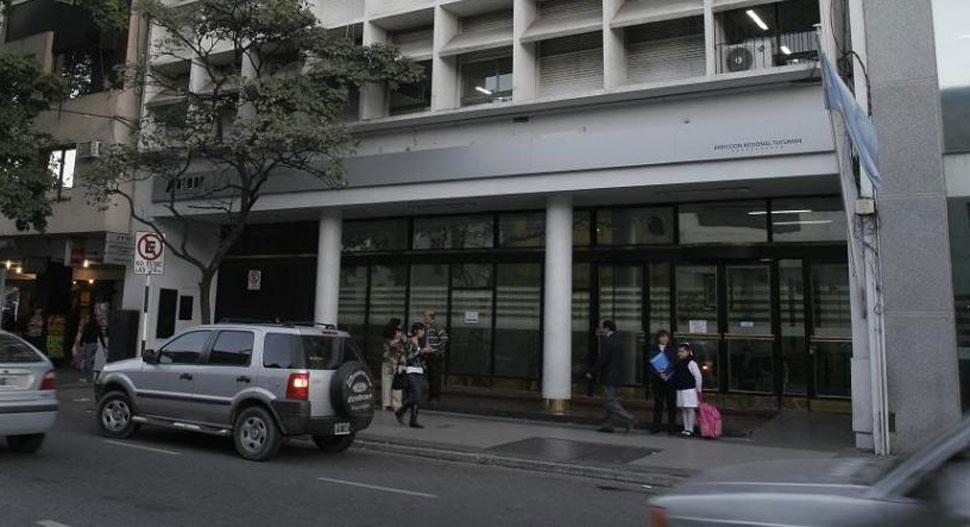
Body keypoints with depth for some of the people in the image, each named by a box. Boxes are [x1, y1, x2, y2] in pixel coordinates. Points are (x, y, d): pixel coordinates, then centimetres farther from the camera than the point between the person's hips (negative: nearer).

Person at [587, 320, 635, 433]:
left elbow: (602, 360, -19)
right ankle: (608, 425, 16)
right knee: (612, 401, 12)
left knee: (612, 403, -5)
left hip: (609, 377, -10)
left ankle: (628, 419, -11)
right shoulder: (617, 340, 13)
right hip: (617, 376, 10)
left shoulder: (608, 341, -16)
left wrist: (592, 373, -10)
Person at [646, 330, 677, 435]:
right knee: (658, 404, 6)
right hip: (657, 382, 1)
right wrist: (658, 374, -17)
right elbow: (650, 365, -1)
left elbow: (676, 365, -2)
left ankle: (671, 427, 8)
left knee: (671, 405, 2)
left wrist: (667, 374, -16)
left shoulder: (672, 350, 6)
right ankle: (656, 426, 12)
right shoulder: (652, 350, 6)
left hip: (670, 382, -1)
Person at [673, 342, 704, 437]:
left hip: (690, 390, -7)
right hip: (680, 390, 7)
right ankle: (686, 428, 17)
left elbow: (698, 377, -8)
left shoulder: (691, 363, -10)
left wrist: (698, 390, -5)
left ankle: (690, 430, 1)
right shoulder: (677, 364, 10)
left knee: (690, 409, -4)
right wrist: (676, 386, 15)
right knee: (683, 410, 10)